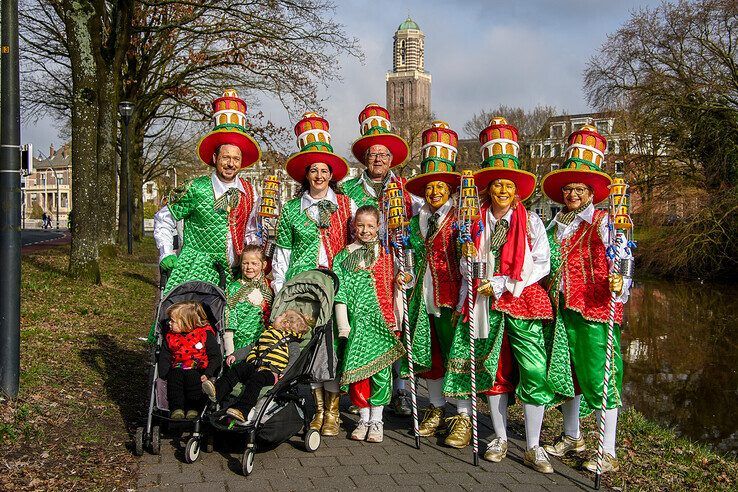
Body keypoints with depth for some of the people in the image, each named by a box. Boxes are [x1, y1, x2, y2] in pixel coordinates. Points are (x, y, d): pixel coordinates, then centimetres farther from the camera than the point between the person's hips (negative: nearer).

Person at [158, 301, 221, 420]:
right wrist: (164, 373, -7)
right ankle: (176, 407, -35)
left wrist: (208, 374, -15)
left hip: (197, 370, -3)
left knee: (192, 376, -35)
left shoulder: (205, 333, 1)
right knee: (174, 376, -30)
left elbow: (215, 356, -1)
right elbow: (164, 357, 13)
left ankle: (193, 407, -35)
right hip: (177, 369, 3)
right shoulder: (170, 336, 15)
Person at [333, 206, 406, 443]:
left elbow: (394, 288, 4)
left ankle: (376, 420, 8)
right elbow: (340, 291, 2)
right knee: (356, 366, 2)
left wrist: (395, 320, -3)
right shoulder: (344, 256, 8)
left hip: (380, 319, -1)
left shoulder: (385, 253, 6)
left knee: (380, 367, -3)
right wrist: (343, 324, -6)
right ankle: (363, 418, 15)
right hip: (356, 319, 1)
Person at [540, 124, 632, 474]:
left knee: (599, 378, -3)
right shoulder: (555, 225, 13)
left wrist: (618, 285, -36)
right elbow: (545, 265, 23)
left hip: (595, 312, -7)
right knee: (566, 374, 17)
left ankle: (608, 453, 6)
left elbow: (621, 263, -18)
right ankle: (572, 437, 35)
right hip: (561, 310, 7)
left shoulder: (603, 223, -7)